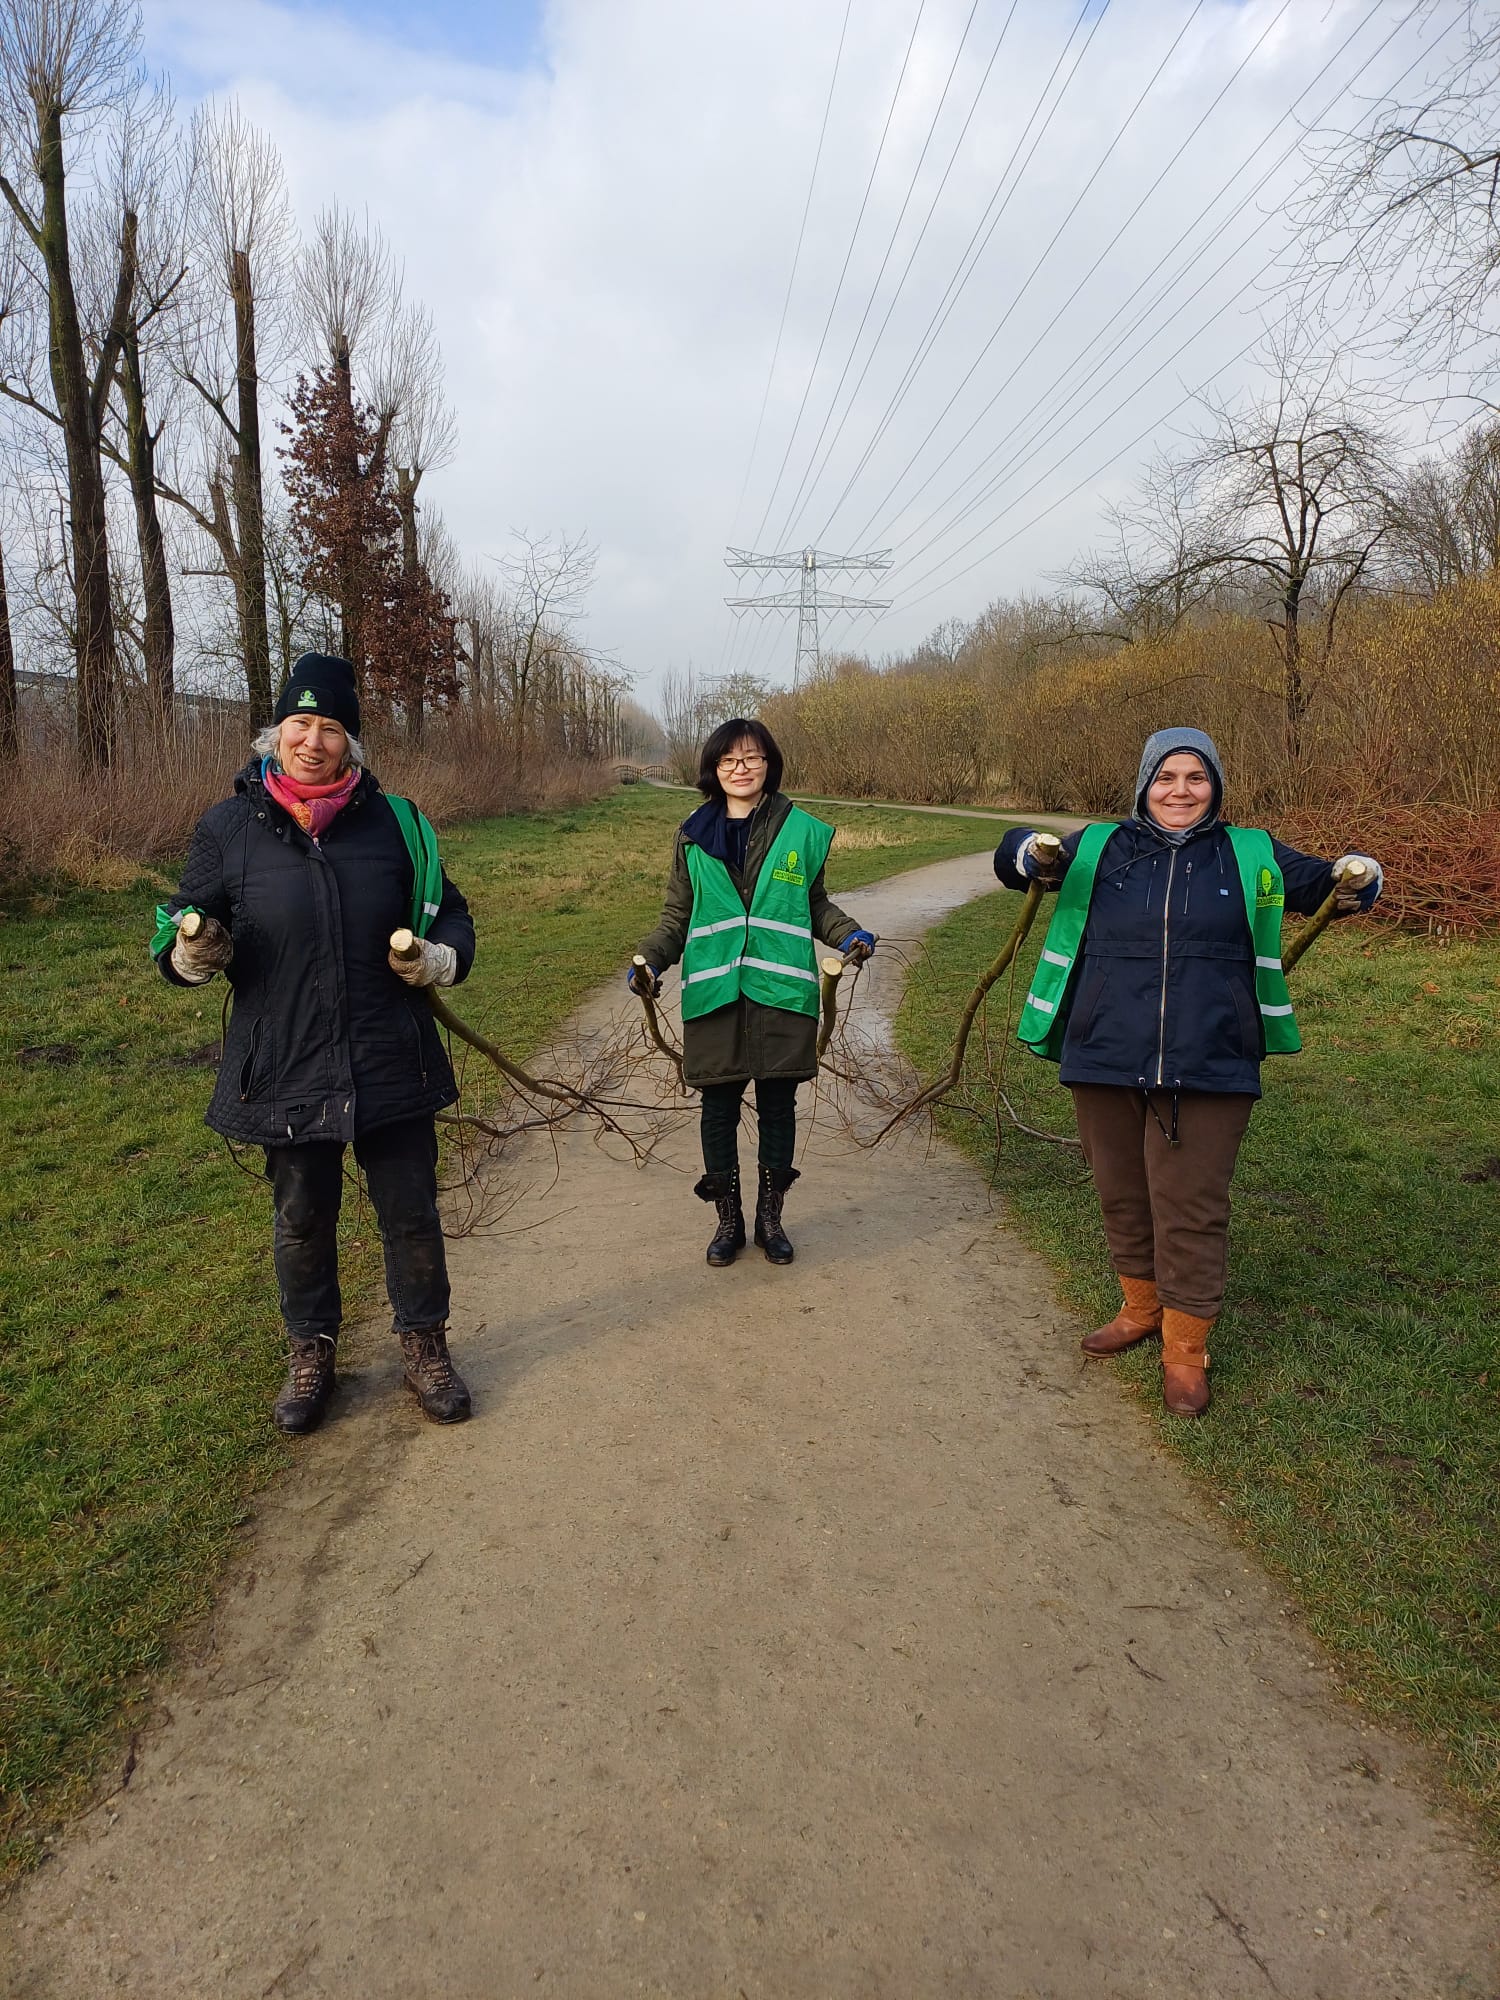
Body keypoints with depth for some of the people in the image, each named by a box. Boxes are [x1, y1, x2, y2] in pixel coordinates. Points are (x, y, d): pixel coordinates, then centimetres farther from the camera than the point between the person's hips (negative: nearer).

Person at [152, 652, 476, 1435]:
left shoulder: (391, 820, 0)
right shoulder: (228, 827, -2)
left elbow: (449, 912, 11)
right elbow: (181, 942, 5)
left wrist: (444, 957, -10)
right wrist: (192, 952, -19)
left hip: (391, 1065, 1)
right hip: (284, 1070, 0)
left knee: (411, 1215, 12)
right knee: (302, 1223, 16)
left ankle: (424, 1346, 33)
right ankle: (310, 1353, 38)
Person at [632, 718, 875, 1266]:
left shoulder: (802, 830, 4)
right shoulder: (694, 836, 7)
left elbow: (816, 904, 13)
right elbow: (678, 915, 10)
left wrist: (846, 934, -6)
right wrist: (650, 960, -5)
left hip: (782, 993, 0)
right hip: (714, 994, 1)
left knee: (778, 1107, 8)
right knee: (719, 1109, 6)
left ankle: (770, 1217, 25)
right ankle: (728, 1220, 23)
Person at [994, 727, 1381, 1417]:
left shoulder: (1252, 856, 6)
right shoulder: (1098, 848, 7)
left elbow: (1319, 881, 15)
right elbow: (1012, 857, 11)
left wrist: (1356, 876, -9)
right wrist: (1031, 853, -14)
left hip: (1208, 1072, -2)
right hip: (1104, 1063, 2)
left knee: (1191, 1211, 1)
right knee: (1123, 1197, 16)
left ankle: (1185, 1349, 17)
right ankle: (1141, 1307, 38)